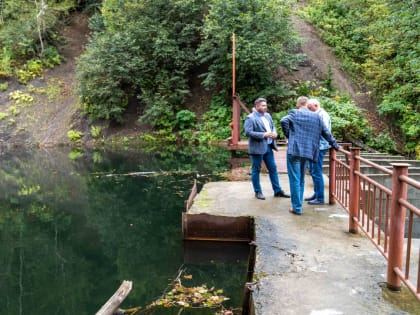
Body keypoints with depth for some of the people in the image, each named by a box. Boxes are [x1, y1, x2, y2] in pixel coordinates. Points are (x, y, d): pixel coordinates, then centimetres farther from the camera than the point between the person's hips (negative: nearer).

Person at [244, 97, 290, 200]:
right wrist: (263, 135, -23)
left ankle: (278, 190, 20)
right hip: (257, 147, -7)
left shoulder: (267, 115, 12)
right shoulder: (250, 118, -12)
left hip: (268, 146, 7)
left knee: (273, 168, 11)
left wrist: (274, 133, -3)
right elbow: (248, 132, -20)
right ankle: (258, 192, 16)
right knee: (256, 170, 5)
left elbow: (272, 126, 20)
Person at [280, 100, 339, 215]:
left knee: (295, 180, -1)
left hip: (294, 151, -4)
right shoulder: (316, 116, 11)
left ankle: (297, 207, 2)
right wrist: (335, 145, 27)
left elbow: (283, 121, -18)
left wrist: (288, 135, -2)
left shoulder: (294, 113, 0)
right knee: (301, 179, 18)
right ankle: (298, 204, 26)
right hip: (307, 152, 4)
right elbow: (326, 132, 15)